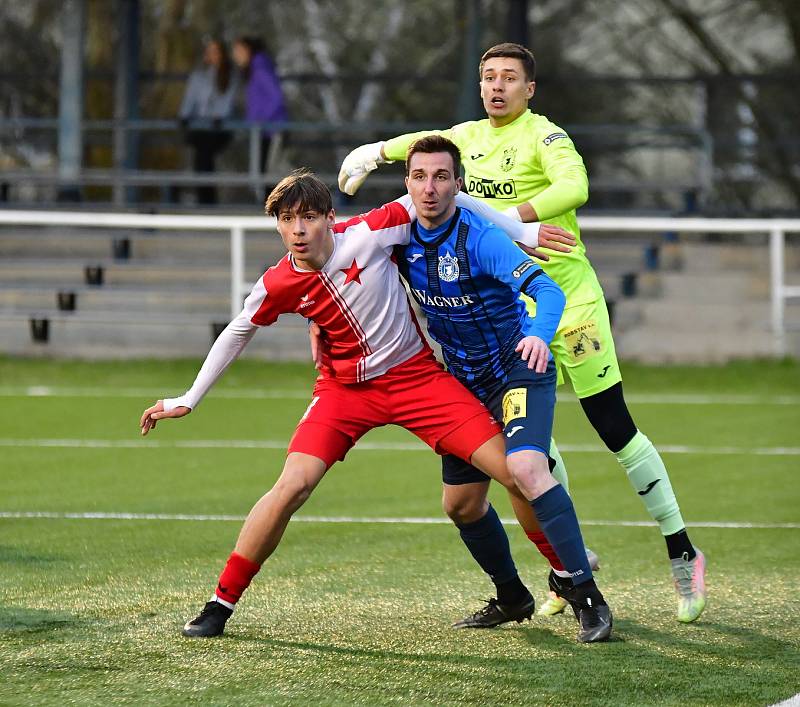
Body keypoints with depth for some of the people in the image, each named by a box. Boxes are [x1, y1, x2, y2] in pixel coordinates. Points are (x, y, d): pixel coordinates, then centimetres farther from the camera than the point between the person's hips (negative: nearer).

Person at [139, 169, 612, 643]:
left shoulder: (368, 234, -19)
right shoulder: (278, 286, -10)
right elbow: (237, 334, 8)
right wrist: (188, 401, 13)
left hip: (417, 373, -1)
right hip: (346, 386, 1)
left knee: (520, 473, -11)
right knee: (293, 484, -20)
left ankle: (586, 595, 2)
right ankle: (221, 604, -5)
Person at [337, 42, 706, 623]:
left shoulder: (542, 135, -11)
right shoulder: (469, 137, 11)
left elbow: (573, 187, -32)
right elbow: (427, 142, 35)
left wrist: (510, 216, -37)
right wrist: (377, 152, 41)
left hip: (568, 296, -7)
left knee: (615, 428, -8)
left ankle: (682, 554, 0)